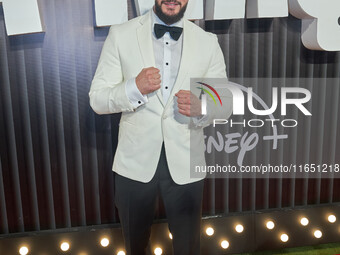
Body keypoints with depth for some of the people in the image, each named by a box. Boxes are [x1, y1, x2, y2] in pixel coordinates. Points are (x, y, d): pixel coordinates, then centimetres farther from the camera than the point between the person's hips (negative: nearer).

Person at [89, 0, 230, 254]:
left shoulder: (208, 42, -1)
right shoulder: (121, 35, -4)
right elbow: (97, 100, -5)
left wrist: (200, 108, -21)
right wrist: (134, 88, -24)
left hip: (185, 164, 1)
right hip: (135, 163, 0)